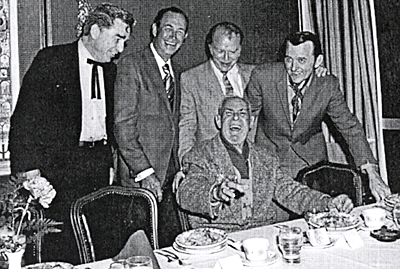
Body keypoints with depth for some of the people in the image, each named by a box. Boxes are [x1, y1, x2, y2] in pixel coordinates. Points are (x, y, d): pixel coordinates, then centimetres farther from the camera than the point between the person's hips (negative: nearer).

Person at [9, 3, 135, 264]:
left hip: (99, 169, 5)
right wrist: (29, 172, -19)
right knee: (60, 250, -4)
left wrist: (112, 162, 8)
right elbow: (24, 122, -9)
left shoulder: (110, 69, 14)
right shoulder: (51, 61, -5)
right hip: (60, 168, -5)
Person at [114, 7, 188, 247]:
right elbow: (123, 125, -13)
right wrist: (144, 172, -17)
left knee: (170, 244, 10)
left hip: (172, 174, 6)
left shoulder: (178, 72, 15)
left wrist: (180, 169, 8)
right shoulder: (132, 65, -7)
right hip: (141, 176, -6)